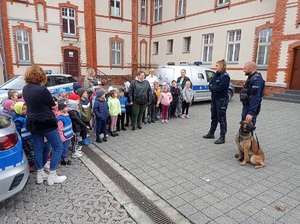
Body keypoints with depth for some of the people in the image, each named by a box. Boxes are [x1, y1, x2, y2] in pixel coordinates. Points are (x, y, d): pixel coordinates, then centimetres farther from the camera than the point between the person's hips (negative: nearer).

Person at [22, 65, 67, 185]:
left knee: (38, 148, 17)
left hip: (32, 122, 8)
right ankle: (52, 176, 8)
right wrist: (54, 104, 11)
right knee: (58, 147, 5)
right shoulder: (42, 89, -20)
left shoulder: (25, 88, 4)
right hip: (46, 122, -8)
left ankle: (40, 174, 26)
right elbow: (52, 106, -9)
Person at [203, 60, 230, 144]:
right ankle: (211, 133, 30)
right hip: (214, 99, 8)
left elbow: (219, 87, -23)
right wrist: (214, 87, -10)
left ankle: (222, 137, 6)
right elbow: (210, 84, 10)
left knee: (221, 118, -2)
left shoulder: (225, 76, -13)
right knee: (214, 117, 17)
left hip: (222, 100, -8)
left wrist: (212, 87, -7)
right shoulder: (217, 75, 11)